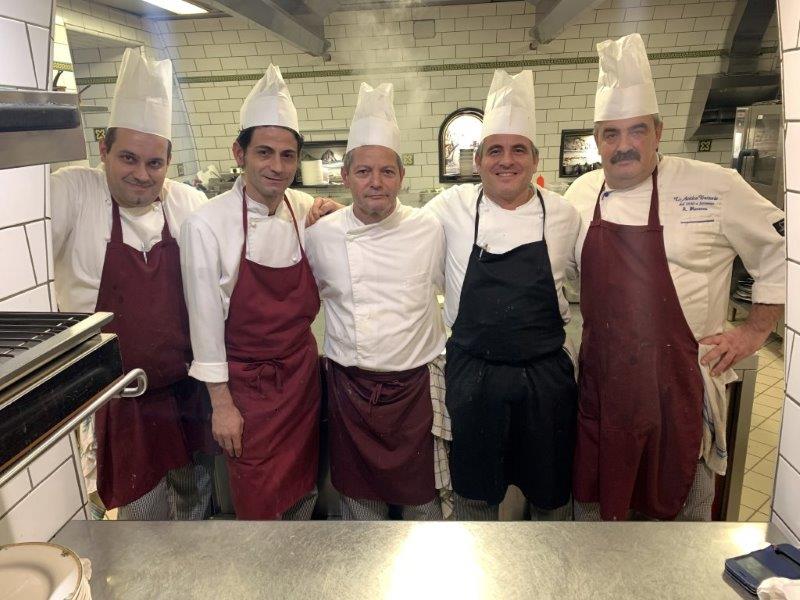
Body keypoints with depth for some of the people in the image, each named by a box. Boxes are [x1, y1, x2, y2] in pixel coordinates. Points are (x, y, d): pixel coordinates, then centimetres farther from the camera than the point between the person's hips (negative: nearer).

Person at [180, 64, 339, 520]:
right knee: (258, 501, 10)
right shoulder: (208, 224, -16)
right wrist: (221, 403, -8)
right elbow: (205, 318, -11)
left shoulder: (307, 211, -2)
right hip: (245, 380, -4)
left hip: (303, 371, 4)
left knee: (304, 490, 18)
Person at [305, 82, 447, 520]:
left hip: (414, 385, -1)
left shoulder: (429, 231, -5)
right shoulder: (321, 235, -3)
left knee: (420, 494, 14)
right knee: (359, 494, 17)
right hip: (349, 385, 1)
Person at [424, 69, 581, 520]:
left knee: (551, 492, 18)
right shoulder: (453, 208, -4)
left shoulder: (563, 214, 0)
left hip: (547, 376, 1)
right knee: (475, 492, 17)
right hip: (474, 376, -1)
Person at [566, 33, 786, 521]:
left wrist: (756, 330, -1)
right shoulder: (581, 195, 3)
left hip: (681, 382, -2)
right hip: (602, 380, 3)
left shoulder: (713, 187, -8)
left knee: (681, 507, 15)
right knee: (592, 499, 18)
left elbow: (781, 250, 2)